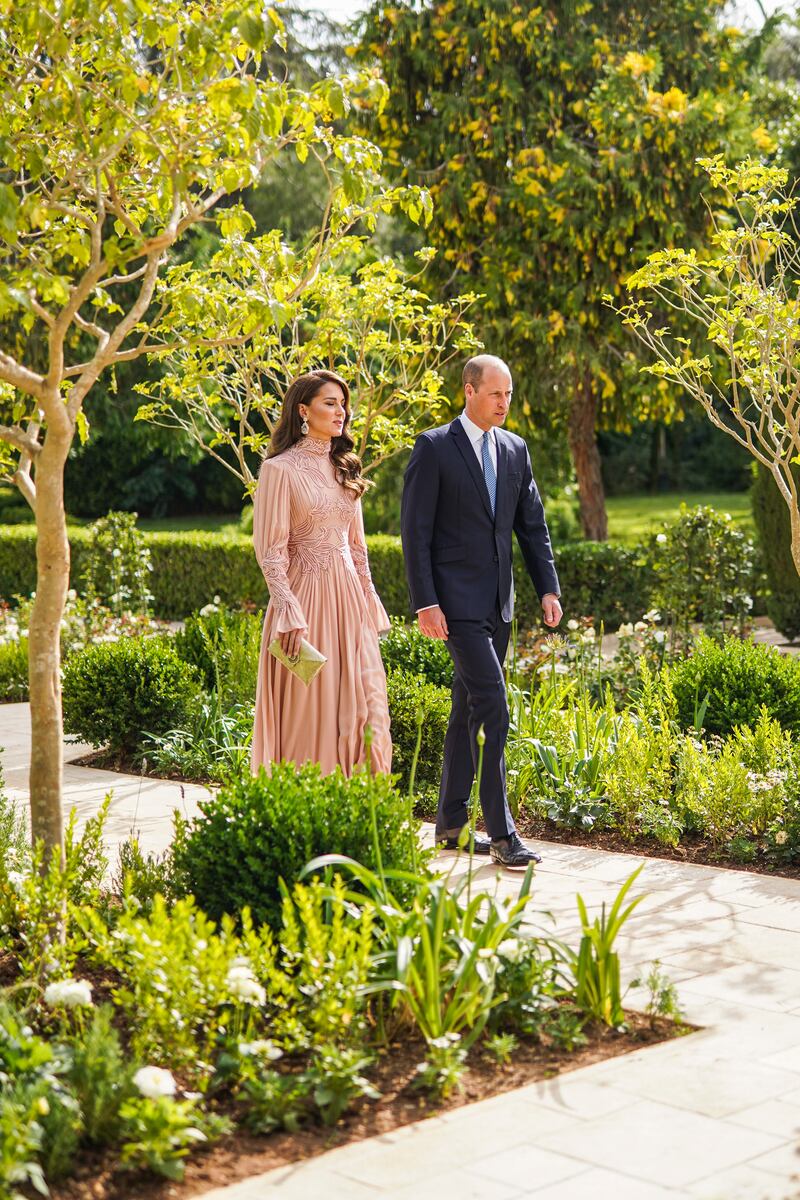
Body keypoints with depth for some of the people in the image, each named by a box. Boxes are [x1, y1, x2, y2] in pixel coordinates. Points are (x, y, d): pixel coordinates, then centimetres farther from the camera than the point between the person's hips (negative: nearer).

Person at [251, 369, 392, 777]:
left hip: (348, 599, 6)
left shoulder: (343, 469, 15)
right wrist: (289, 616, -17)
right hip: (305, 597, -6)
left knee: (364, 708, 2)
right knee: (308, 714, -2)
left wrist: (368, 604, 14)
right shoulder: (280, 469, -6)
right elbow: (270, 551, -10)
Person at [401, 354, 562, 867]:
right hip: (456, 598, -7)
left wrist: (549, 588, 4)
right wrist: (425, 602, -15)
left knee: (469, 711, 12)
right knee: (492, 706, -14)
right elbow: (415, 530, -9)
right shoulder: (434, 448, -7)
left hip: (498, 600, 7)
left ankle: (451, 823, 21)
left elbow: (533, 524, 14)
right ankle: (501, 830, -9)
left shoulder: (516, 449, 11)